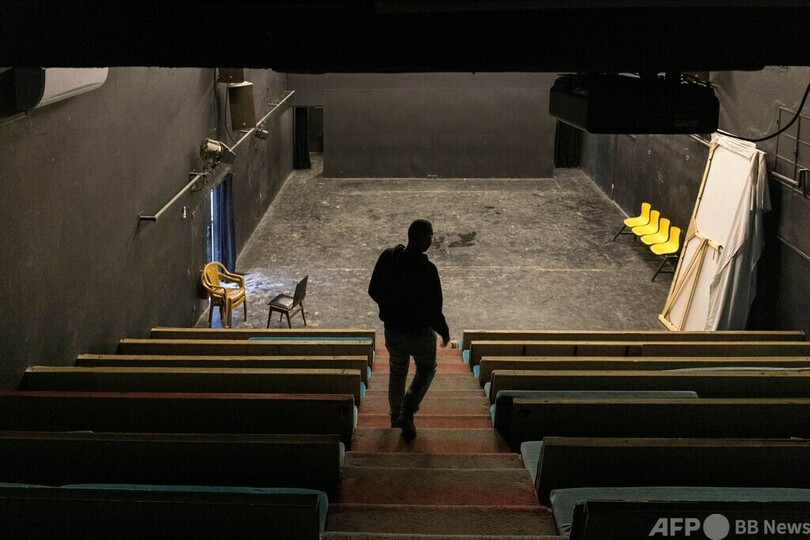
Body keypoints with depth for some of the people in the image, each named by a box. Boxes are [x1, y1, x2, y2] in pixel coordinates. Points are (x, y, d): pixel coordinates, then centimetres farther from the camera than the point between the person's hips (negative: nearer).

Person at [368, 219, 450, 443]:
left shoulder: (387, 257, -12)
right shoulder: (427, 269, -27)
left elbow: (373, 291, 0)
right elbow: (434, 310, -21)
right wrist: (444, 332, -3)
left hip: (392, 330, 4)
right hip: (420, 332, -4)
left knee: (397, 372, 26)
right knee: (426, 369, 24)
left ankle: (396, 416, 44)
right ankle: (407, 413, 11)